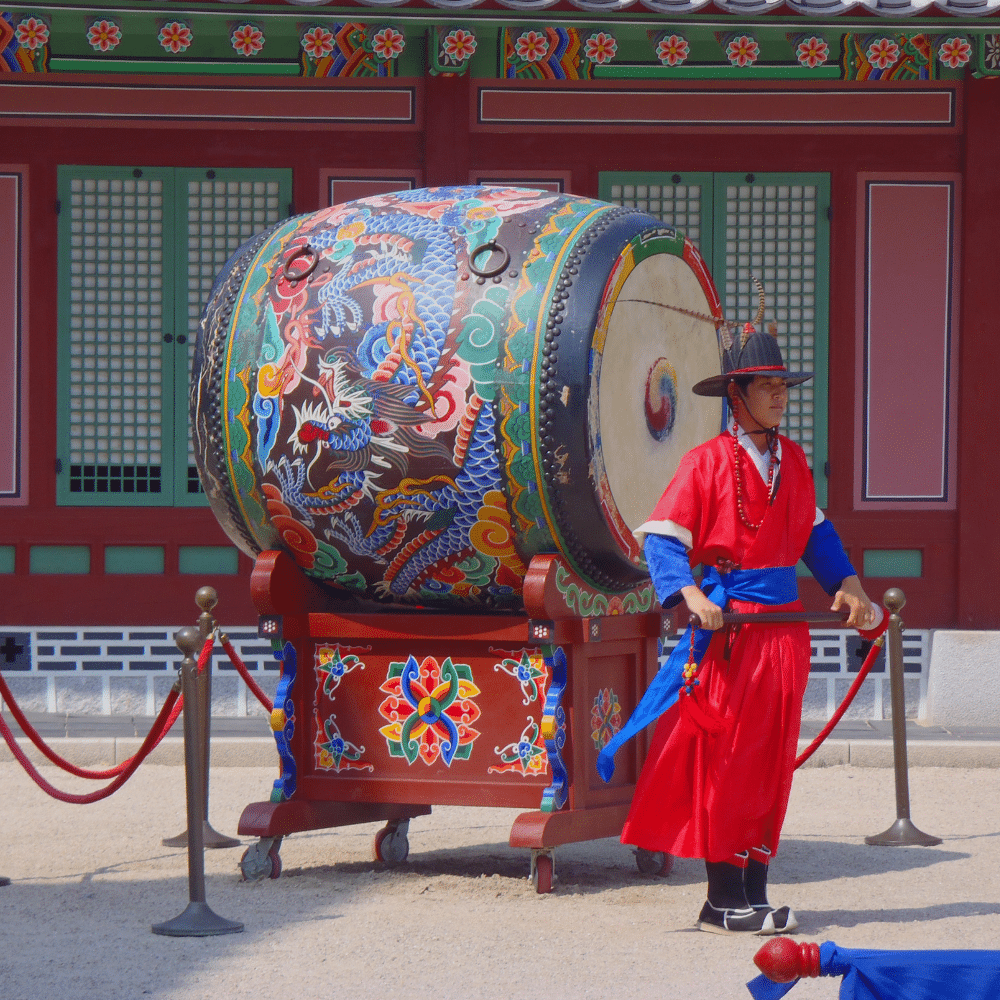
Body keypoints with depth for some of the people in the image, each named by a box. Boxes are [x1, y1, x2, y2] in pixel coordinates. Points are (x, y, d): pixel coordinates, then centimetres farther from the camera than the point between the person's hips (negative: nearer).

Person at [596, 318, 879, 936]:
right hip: (731, 624, -6)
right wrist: (690, 594, -25)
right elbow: (661, 539, -11)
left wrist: (846, 583, 13)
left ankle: (754, 895, 14)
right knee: (724, 760, -5)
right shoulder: (707, 462, -6)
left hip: (786, 625, 7)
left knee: (772, 761, 8)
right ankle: (724, 901, 0)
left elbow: (814, 530, 25)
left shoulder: (792, 460, 12)